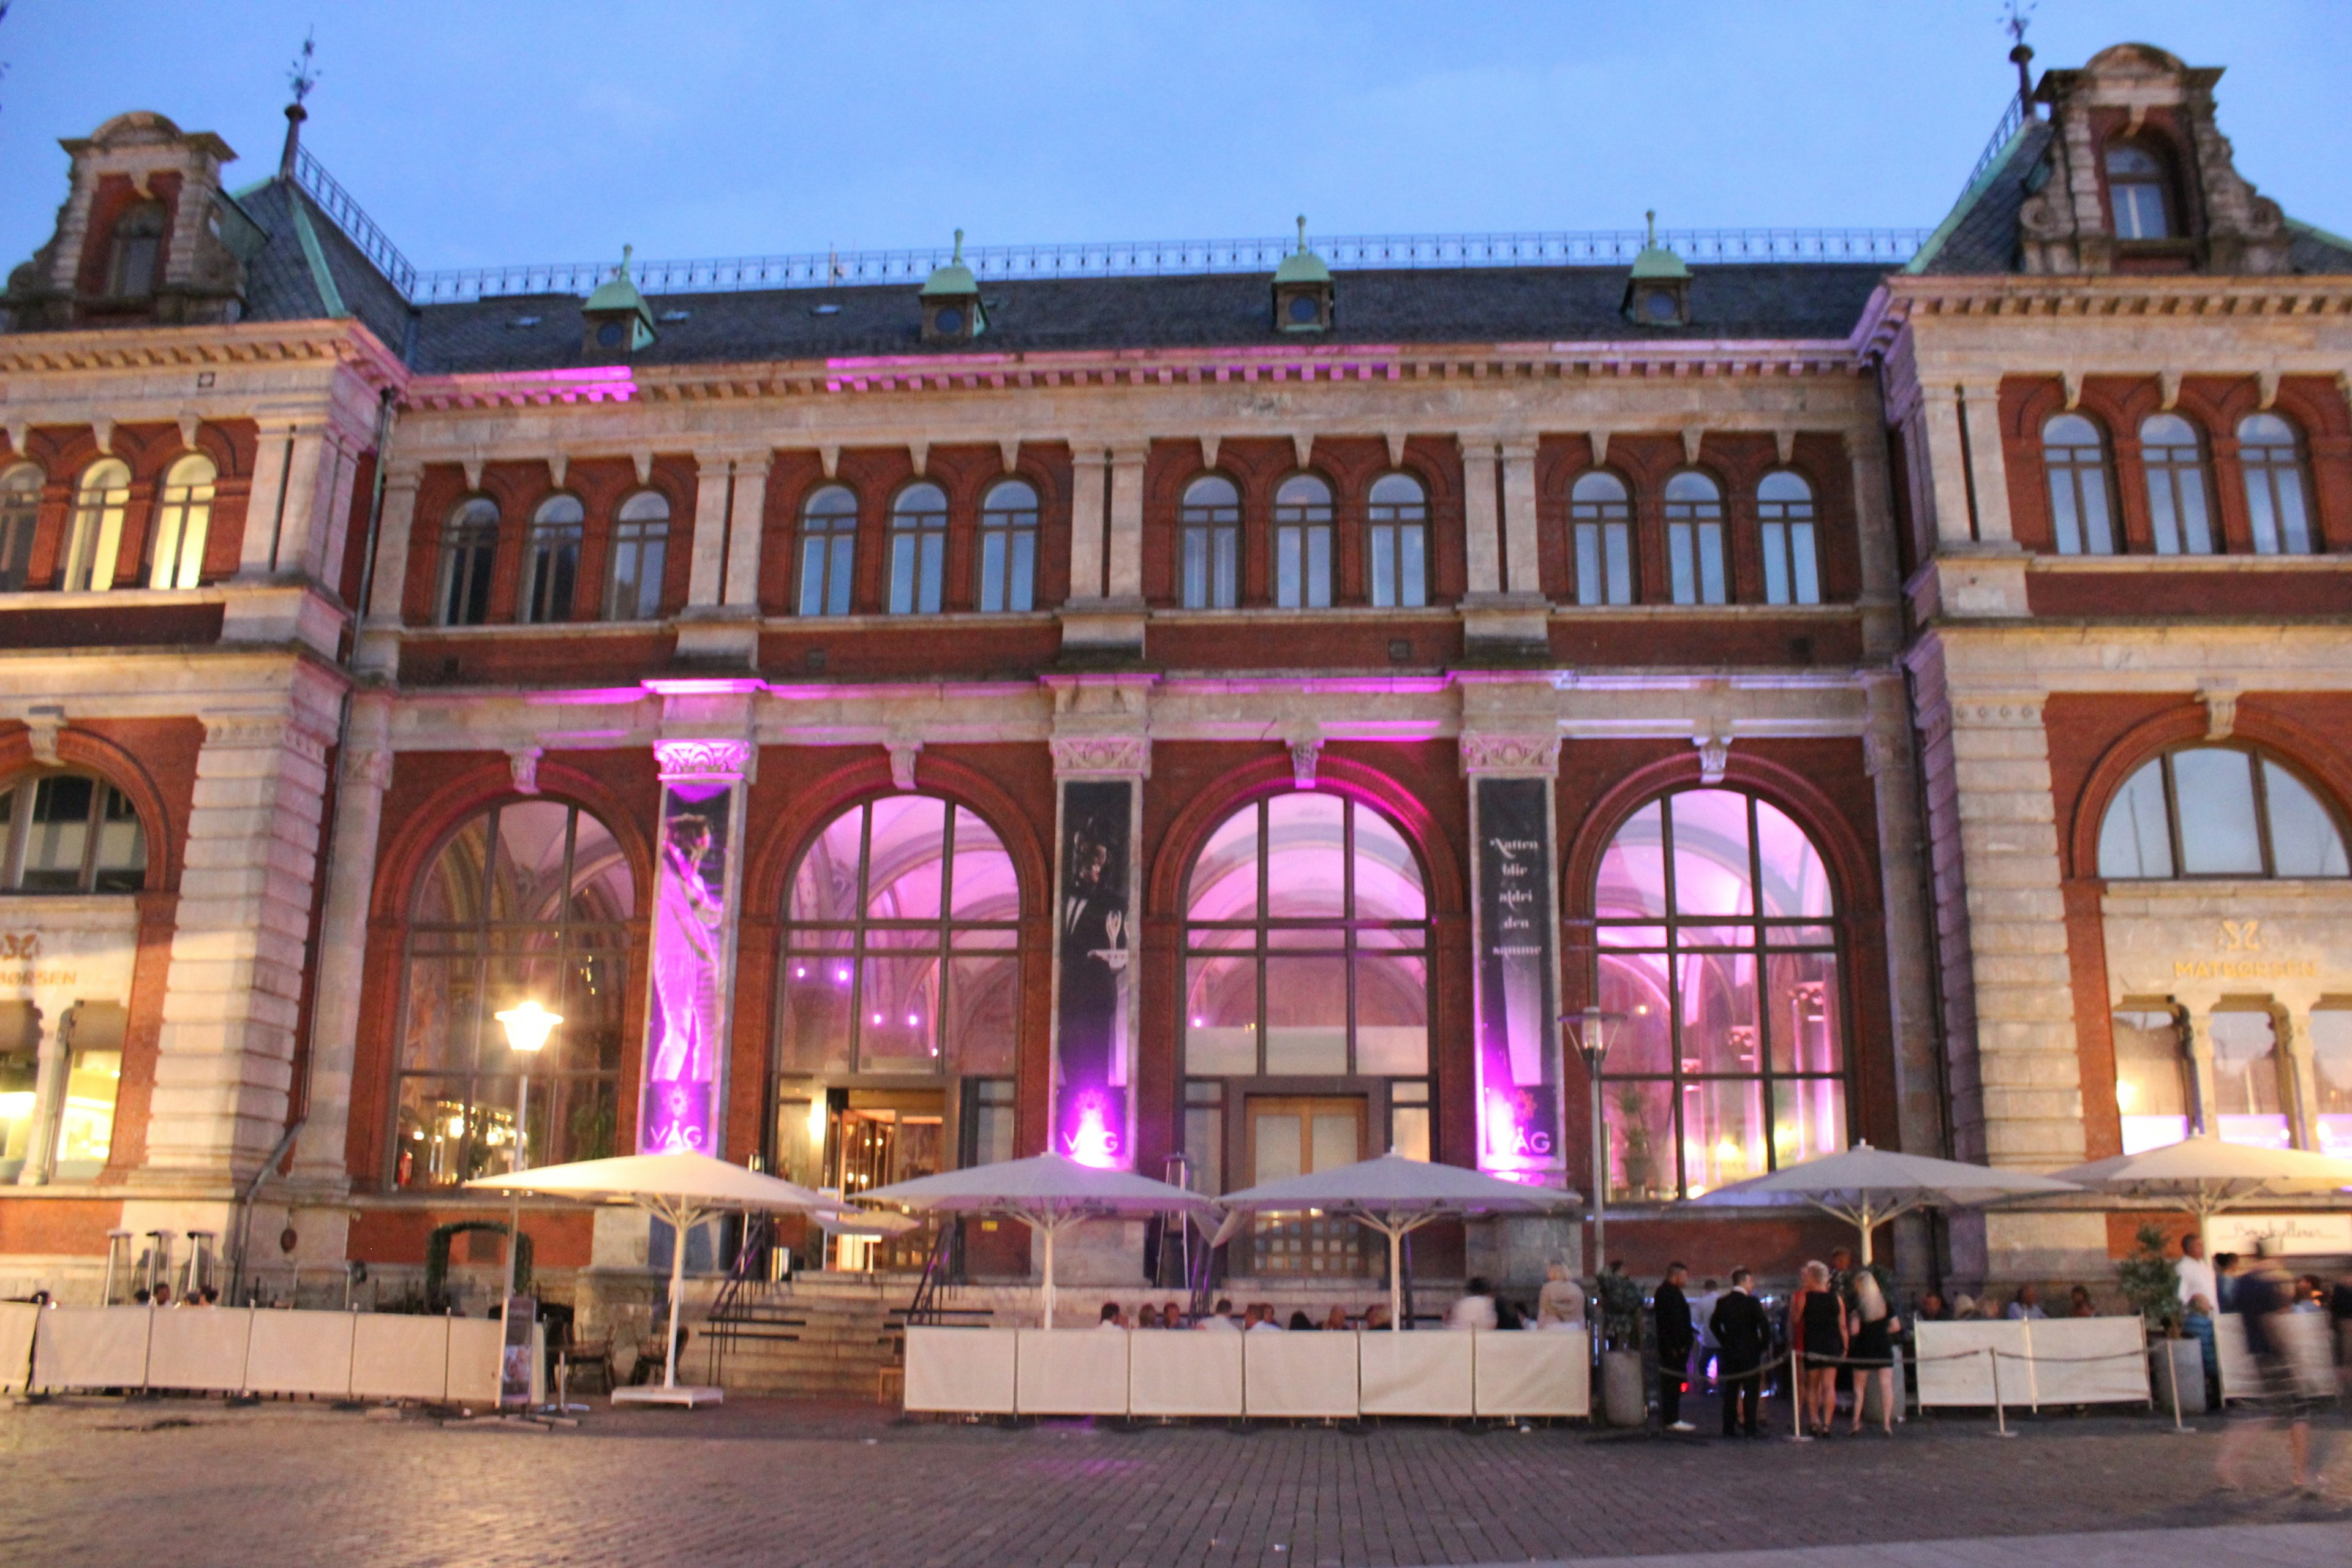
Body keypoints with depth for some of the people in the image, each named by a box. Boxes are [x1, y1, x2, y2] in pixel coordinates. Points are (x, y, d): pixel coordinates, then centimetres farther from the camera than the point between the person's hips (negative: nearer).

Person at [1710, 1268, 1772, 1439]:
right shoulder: (1752, 1302, -12)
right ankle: (1750, 1429, -2)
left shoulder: (1722, 1302, 5)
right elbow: (1764, 1325, -17)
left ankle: (1728, 1429, 11)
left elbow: (1713, 1324, 14)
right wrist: (1765, 1346, -4)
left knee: (1731, 1392, 11)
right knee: (1751, 1391, 0)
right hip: (1750, 1353, -5)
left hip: (1729, 1353, 5)